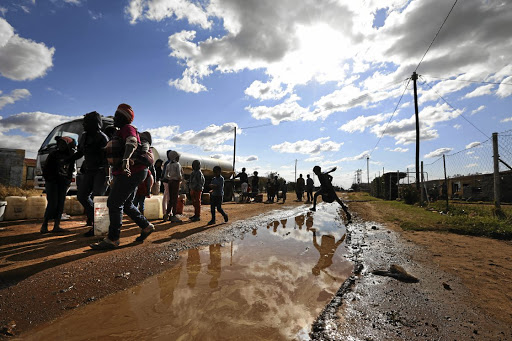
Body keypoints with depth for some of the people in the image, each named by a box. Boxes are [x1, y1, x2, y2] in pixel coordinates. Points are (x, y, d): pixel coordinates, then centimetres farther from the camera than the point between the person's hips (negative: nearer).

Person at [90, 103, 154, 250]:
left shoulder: (128, 128, -7)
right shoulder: (120, 133, 25)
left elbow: (131, 143, -29)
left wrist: (126, 159, -48)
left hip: (130, 173, -10)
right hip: (126, 173, 10)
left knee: (114, 204, -8)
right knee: (127, 205, 15)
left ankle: (112, 240, -2)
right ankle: (146, 227, 22)